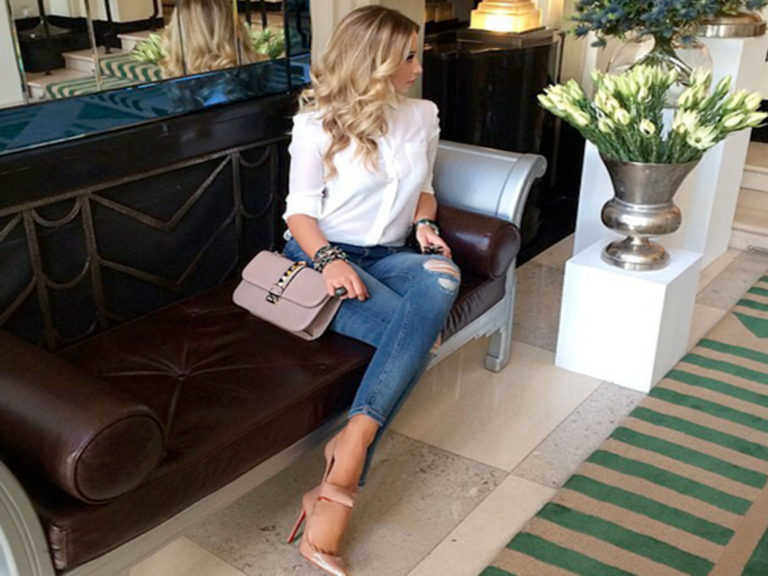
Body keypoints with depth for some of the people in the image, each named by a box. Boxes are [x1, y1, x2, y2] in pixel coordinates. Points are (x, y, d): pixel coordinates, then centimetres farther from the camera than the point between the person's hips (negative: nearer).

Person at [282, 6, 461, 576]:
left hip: (386, 256, 5)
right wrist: (329, 259, -23)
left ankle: (351, 446, -38)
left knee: (442, 276, -34)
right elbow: (300, 209, -3)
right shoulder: (317, 124, -4)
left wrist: (425, 223, -2)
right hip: (322, 256, -4)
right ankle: (344, 477, -27)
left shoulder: (422, 116, 10)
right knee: (419, 331, -32)